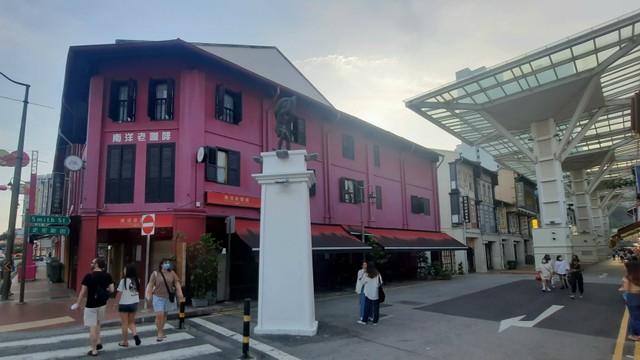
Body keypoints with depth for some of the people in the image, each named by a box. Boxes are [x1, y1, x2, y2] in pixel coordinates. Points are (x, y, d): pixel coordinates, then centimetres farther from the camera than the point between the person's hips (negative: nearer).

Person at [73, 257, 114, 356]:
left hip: (91, 305, -5)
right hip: (102, 304, 5)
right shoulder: (107, 276, -3)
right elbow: (112, 290, -1)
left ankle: (94, 350, 11)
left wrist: (78, 303, 5)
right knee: (97, 322, 27)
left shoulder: (89, 276, -14)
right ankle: (98, 342, 24)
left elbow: (83, 292, -8)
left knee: (92, 327, 4)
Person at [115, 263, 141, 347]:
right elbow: (137, 290, 4)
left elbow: (119, 294, -9)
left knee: (124, 324, 8)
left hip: (124, 304, -4)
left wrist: (116, 303, 1)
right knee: (131, 322, 18)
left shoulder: (124, 281, -14)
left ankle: (125, 342, 16)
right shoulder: (137, 280, -2)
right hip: (134, 303, 4)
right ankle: (135, 334, -4)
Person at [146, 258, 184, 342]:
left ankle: (161, 330, 31)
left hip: (169, 298, 3)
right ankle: (160, 333, 6)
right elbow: (151, 285, -5)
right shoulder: (155, 274, -6)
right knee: (159, 315, -10)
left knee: (165, 315, 14)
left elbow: (177, 283, -3)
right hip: (158, 297, -3)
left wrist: (180, 294, -13)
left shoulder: (172, 273, 0)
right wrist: (150, 296, -7)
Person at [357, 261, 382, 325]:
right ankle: (375, 321, 14)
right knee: (376, 307, 9)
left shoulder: (366, 274, -11)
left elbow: (362, 282, 1)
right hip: (376, 294, 1)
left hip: (368, 293, -1)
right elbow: (381, 283, -1)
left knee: (367, 307, 9)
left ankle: (364, 320, 16)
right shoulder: (378, 274, -7)